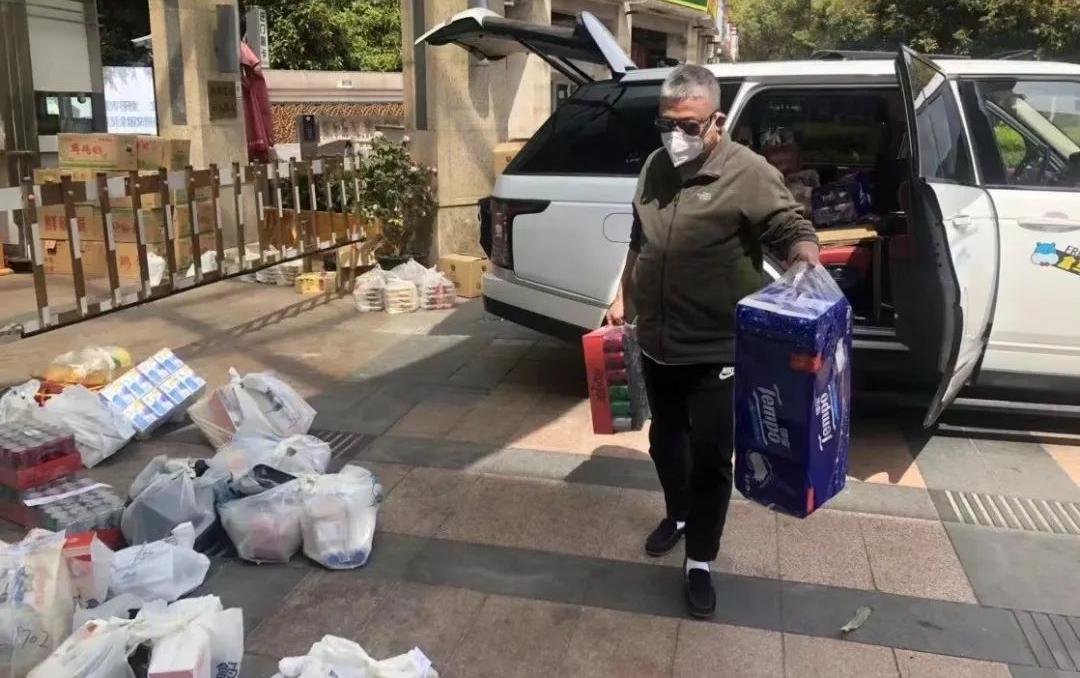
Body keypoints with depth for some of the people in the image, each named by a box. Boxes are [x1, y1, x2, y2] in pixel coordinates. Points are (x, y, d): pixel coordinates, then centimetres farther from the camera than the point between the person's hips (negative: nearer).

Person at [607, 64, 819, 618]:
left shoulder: (747, 173, -14)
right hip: (656, 344, 6)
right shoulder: (654, 168, 6)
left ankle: (700, 564, 18)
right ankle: (677, 515, 46)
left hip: (716, 351, -6)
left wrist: (806, 264, -39)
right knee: (665, 440, 21)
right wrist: (623, 299, 17)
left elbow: (794, 230, -17)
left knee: (711, 458, 3)